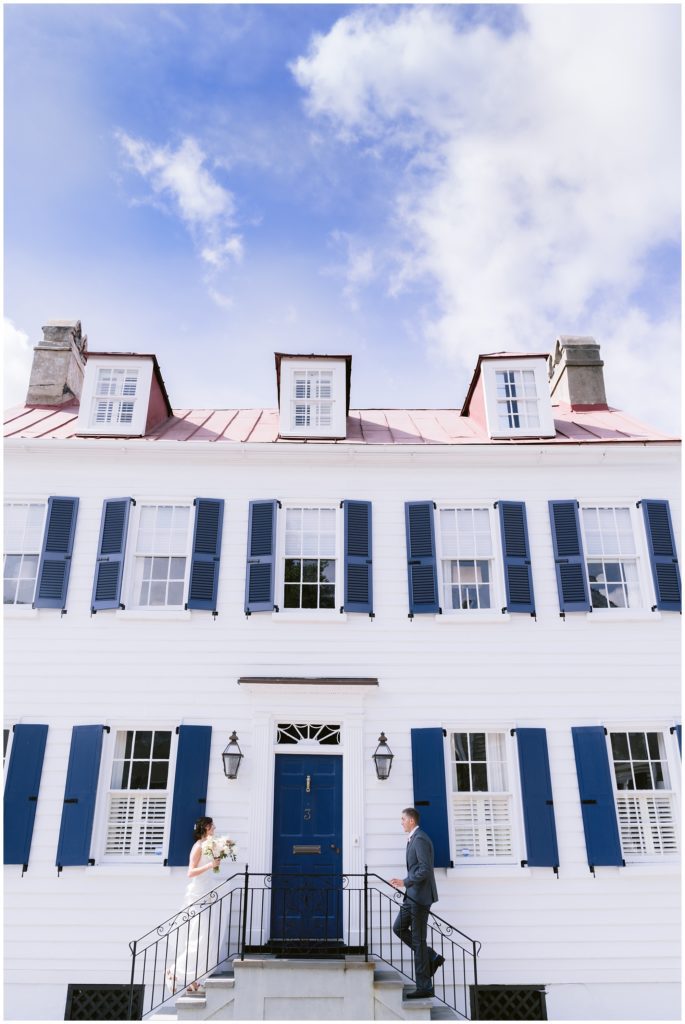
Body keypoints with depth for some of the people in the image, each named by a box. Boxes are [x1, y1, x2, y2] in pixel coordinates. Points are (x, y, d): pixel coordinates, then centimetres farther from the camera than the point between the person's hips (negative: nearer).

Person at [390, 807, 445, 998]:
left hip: (420, 895, -10)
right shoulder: (413, 838, 14)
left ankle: (424, 987, 6)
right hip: (413, 895, 10)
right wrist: (406, 883, 13)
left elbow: (425, 869, -23)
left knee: (418, 939, -3)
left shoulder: (420, 839, -17)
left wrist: (405, 882, -19)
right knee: (399, 927, 12)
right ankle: (432, 957, 16)